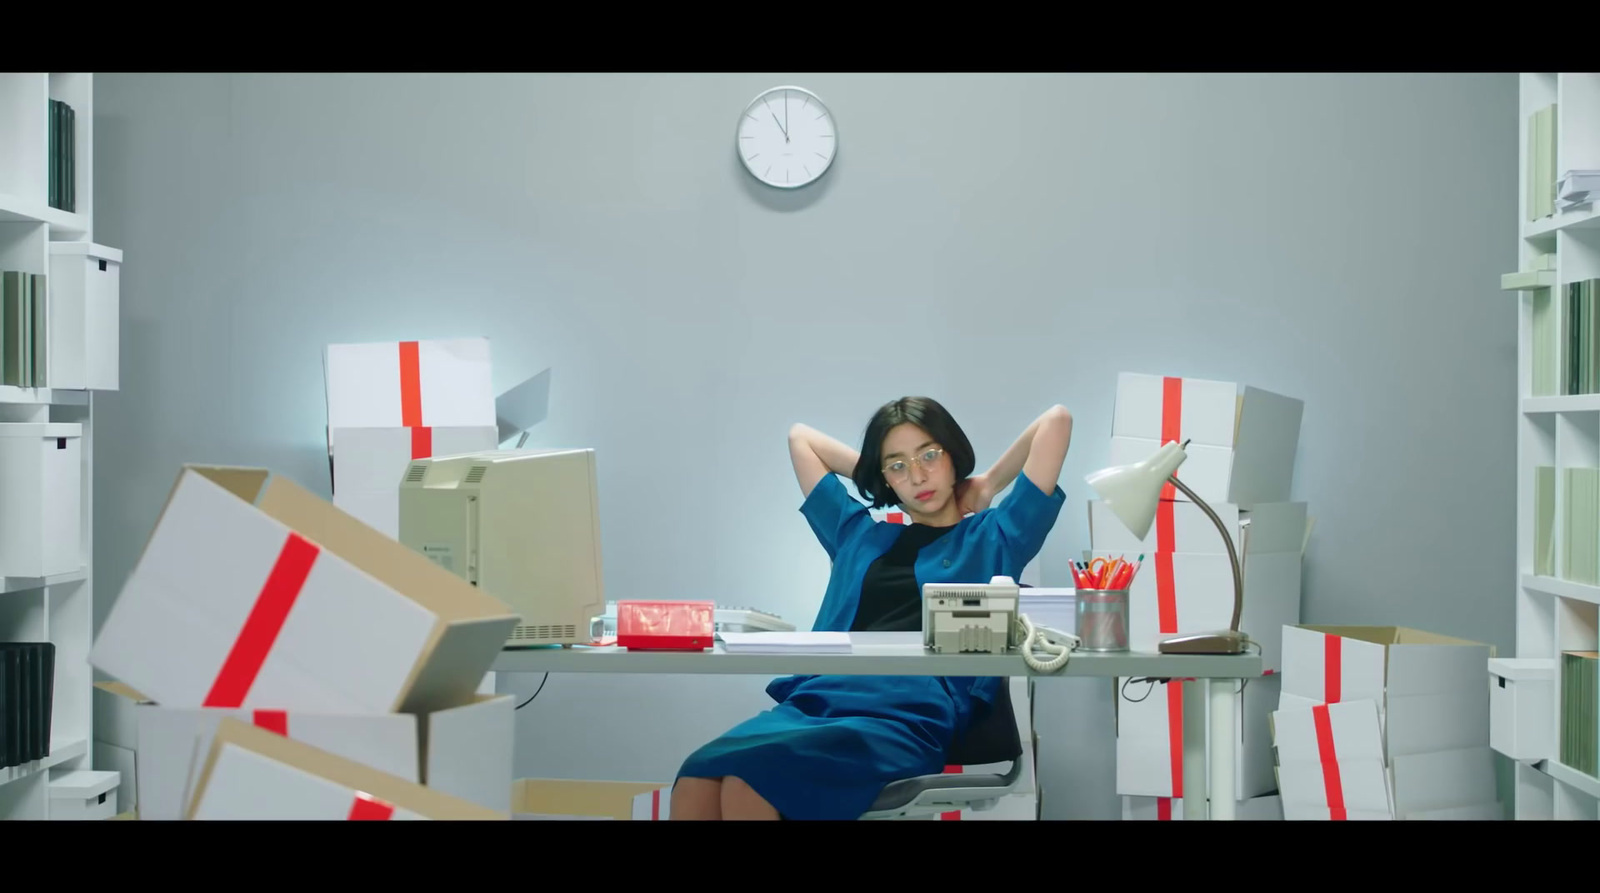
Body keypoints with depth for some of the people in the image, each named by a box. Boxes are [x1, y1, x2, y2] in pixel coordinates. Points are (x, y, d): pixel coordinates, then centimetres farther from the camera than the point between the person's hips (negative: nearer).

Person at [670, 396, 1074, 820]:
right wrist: (871, 477, 38)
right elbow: (800, 436, 41)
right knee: (696, 784, -31)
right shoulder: (858, 535, 30)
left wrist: (989, 483, 26)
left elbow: (1057, 420, 13)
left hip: (908, 714, -4)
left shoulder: (992, 538, 18)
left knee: (746, 786, -34)